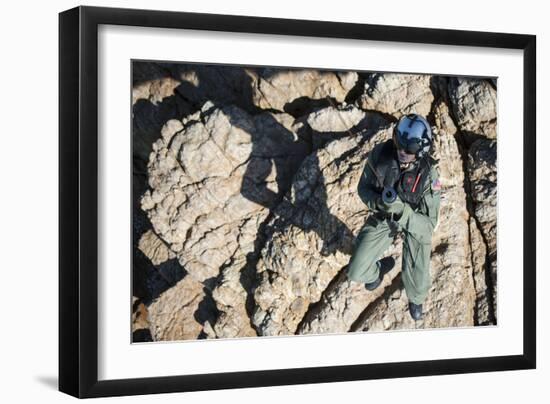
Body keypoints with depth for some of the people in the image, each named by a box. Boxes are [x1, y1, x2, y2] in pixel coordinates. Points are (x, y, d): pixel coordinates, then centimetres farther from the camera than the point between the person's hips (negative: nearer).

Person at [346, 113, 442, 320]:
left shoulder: (429, 175, -37)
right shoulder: (380, 153, -31)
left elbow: (428, 224, -31)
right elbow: (364, 187, -13)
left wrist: (402, 211, -49)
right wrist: (378, 203, -37)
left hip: (416, 221, -2)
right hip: (384, 215, 2)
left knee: (417, 284, -5)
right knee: (356, 272, -1)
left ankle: (416, 297, 38)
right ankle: (378, 269, 40)